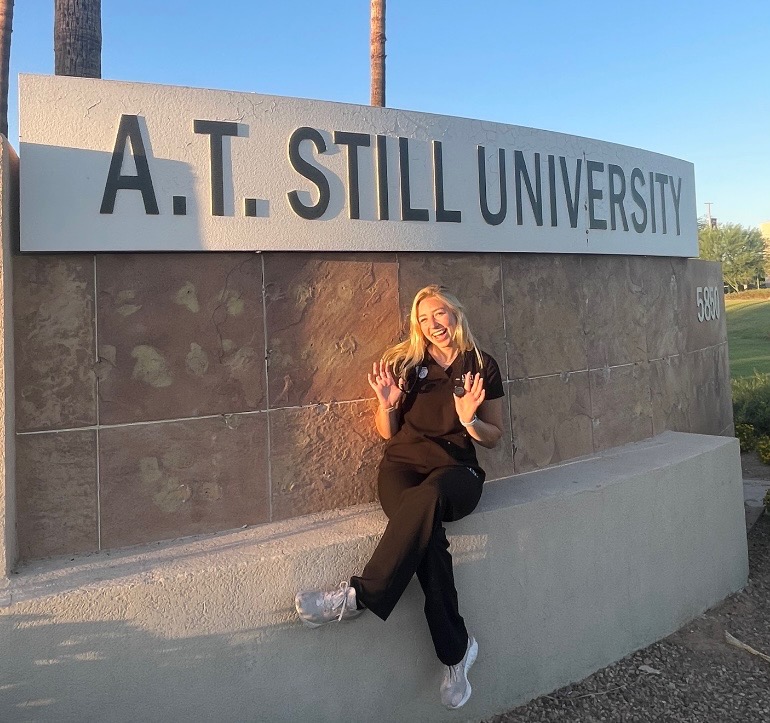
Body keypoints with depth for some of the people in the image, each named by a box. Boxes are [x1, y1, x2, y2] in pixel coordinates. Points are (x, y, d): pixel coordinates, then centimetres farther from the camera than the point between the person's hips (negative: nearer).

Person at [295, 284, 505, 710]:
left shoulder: (482, 367, 7)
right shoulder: (406, 362, 8)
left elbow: (494, 438, 11)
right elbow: (387, 433, 12)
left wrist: (469, 420, -10)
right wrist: (387, 404, -9)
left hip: (455, 471, 0)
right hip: (403, 466, 1)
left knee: (427, 497, -38)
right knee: (427, 533, -32)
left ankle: (358, 596, -32)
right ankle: (456, 650, -20)